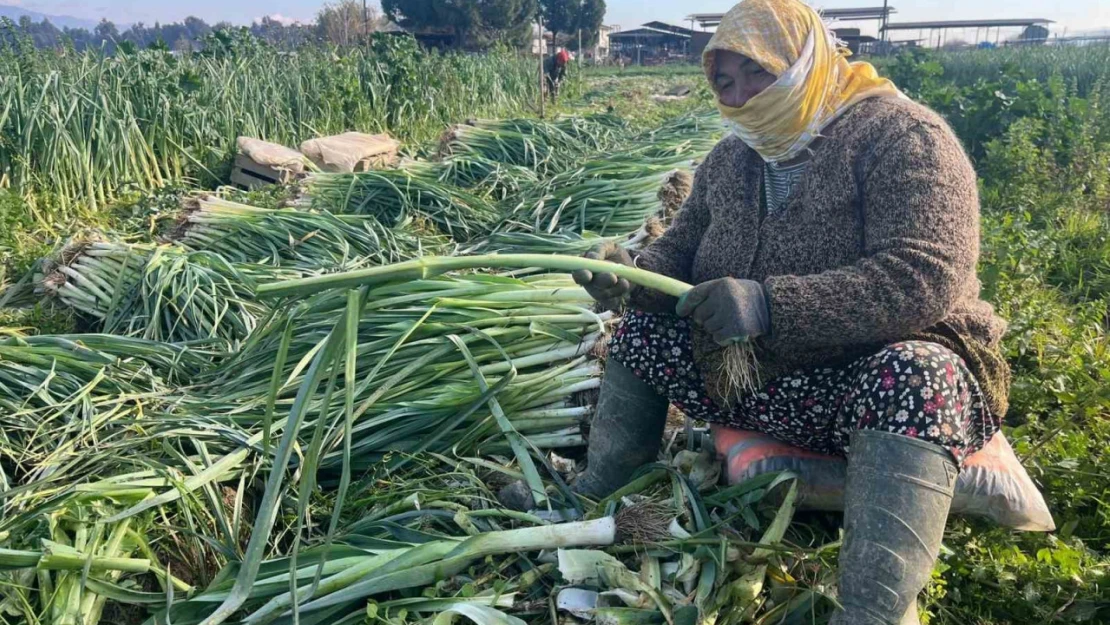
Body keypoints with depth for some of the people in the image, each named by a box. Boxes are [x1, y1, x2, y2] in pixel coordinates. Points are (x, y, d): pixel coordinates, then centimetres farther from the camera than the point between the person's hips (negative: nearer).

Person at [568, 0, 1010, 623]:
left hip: (885, 376, -6)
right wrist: (630, 274, -13)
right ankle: (596, 504, 9)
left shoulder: (901, 136, -14)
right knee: (639, 330, 6)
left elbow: (927, 278, -27)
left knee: (915, 382, -39)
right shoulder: (732, 159, 7)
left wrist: (771, 304, -36)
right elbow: (680, 255, 11)